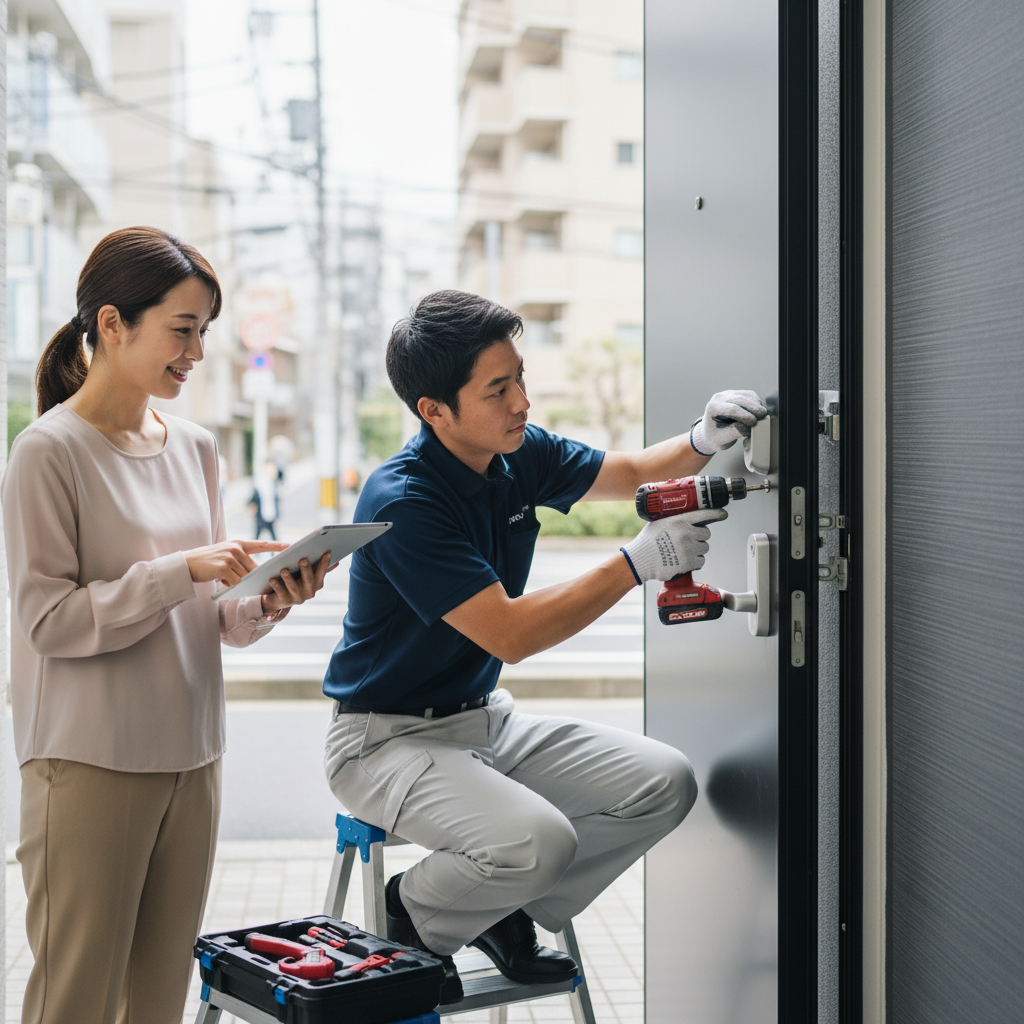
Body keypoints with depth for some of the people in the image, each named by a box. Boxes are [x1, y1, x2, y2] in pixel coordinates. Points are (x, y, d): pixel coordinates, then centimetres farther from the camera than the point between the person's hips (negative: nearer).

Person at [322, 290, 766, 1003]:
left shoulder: (519, 454, -1)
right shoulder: (401, 501, -25)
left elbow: (631, 474, 13)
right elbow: (508, 633, -29)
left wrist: (701, 442, -9)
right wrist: (641, 561, -29)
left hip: (485, 718, 8)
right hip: (387, 739, -8)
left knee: (664, 783, -4)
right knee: (538, 838, -33)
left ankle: (505, 913, 11)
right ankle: (415, 922, -1)